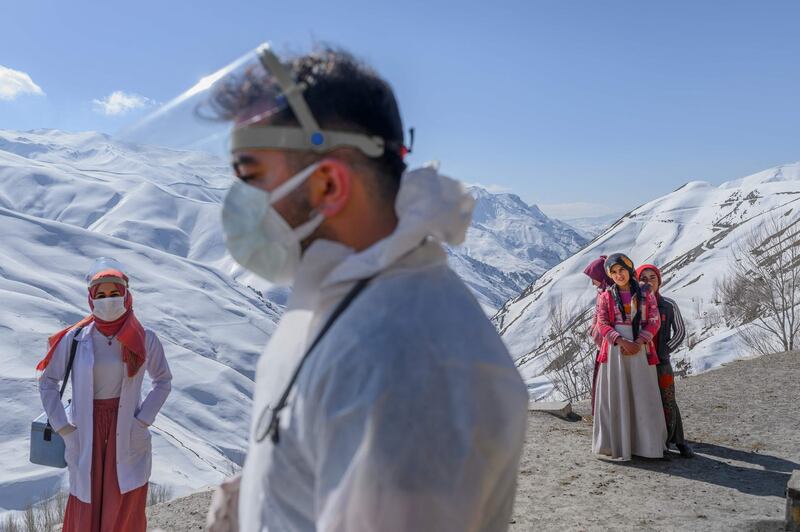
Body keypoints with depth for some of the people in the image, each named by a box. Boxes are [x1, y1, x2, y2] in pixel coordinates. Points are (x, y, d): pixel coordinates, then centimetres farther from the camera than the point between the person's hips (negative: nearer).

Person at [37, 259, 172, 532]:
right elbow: (47, 381, 5)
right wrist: (62, 427, -2)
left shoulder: (145, 340, -6)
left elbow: (163, 381, 7)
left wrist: (143, 420, -3)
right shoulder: (75, 339, -7)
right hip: (85, 436, 0)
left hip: (127, 435, 0)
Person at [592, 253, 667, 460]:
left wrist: (638, 343, -13)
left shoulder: (646, 294, 7)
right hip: (615, 350, 0)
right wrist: (623, 342, -15)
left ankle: (645, 443, 9)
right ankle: (616, 443, 6)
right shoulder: (605, 296, 5)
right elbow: (603, 324, -2)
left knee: (643, 396, 1)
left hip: (641, 350, 1)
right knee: (615, 396, 1)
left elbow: (654, 322, 2)